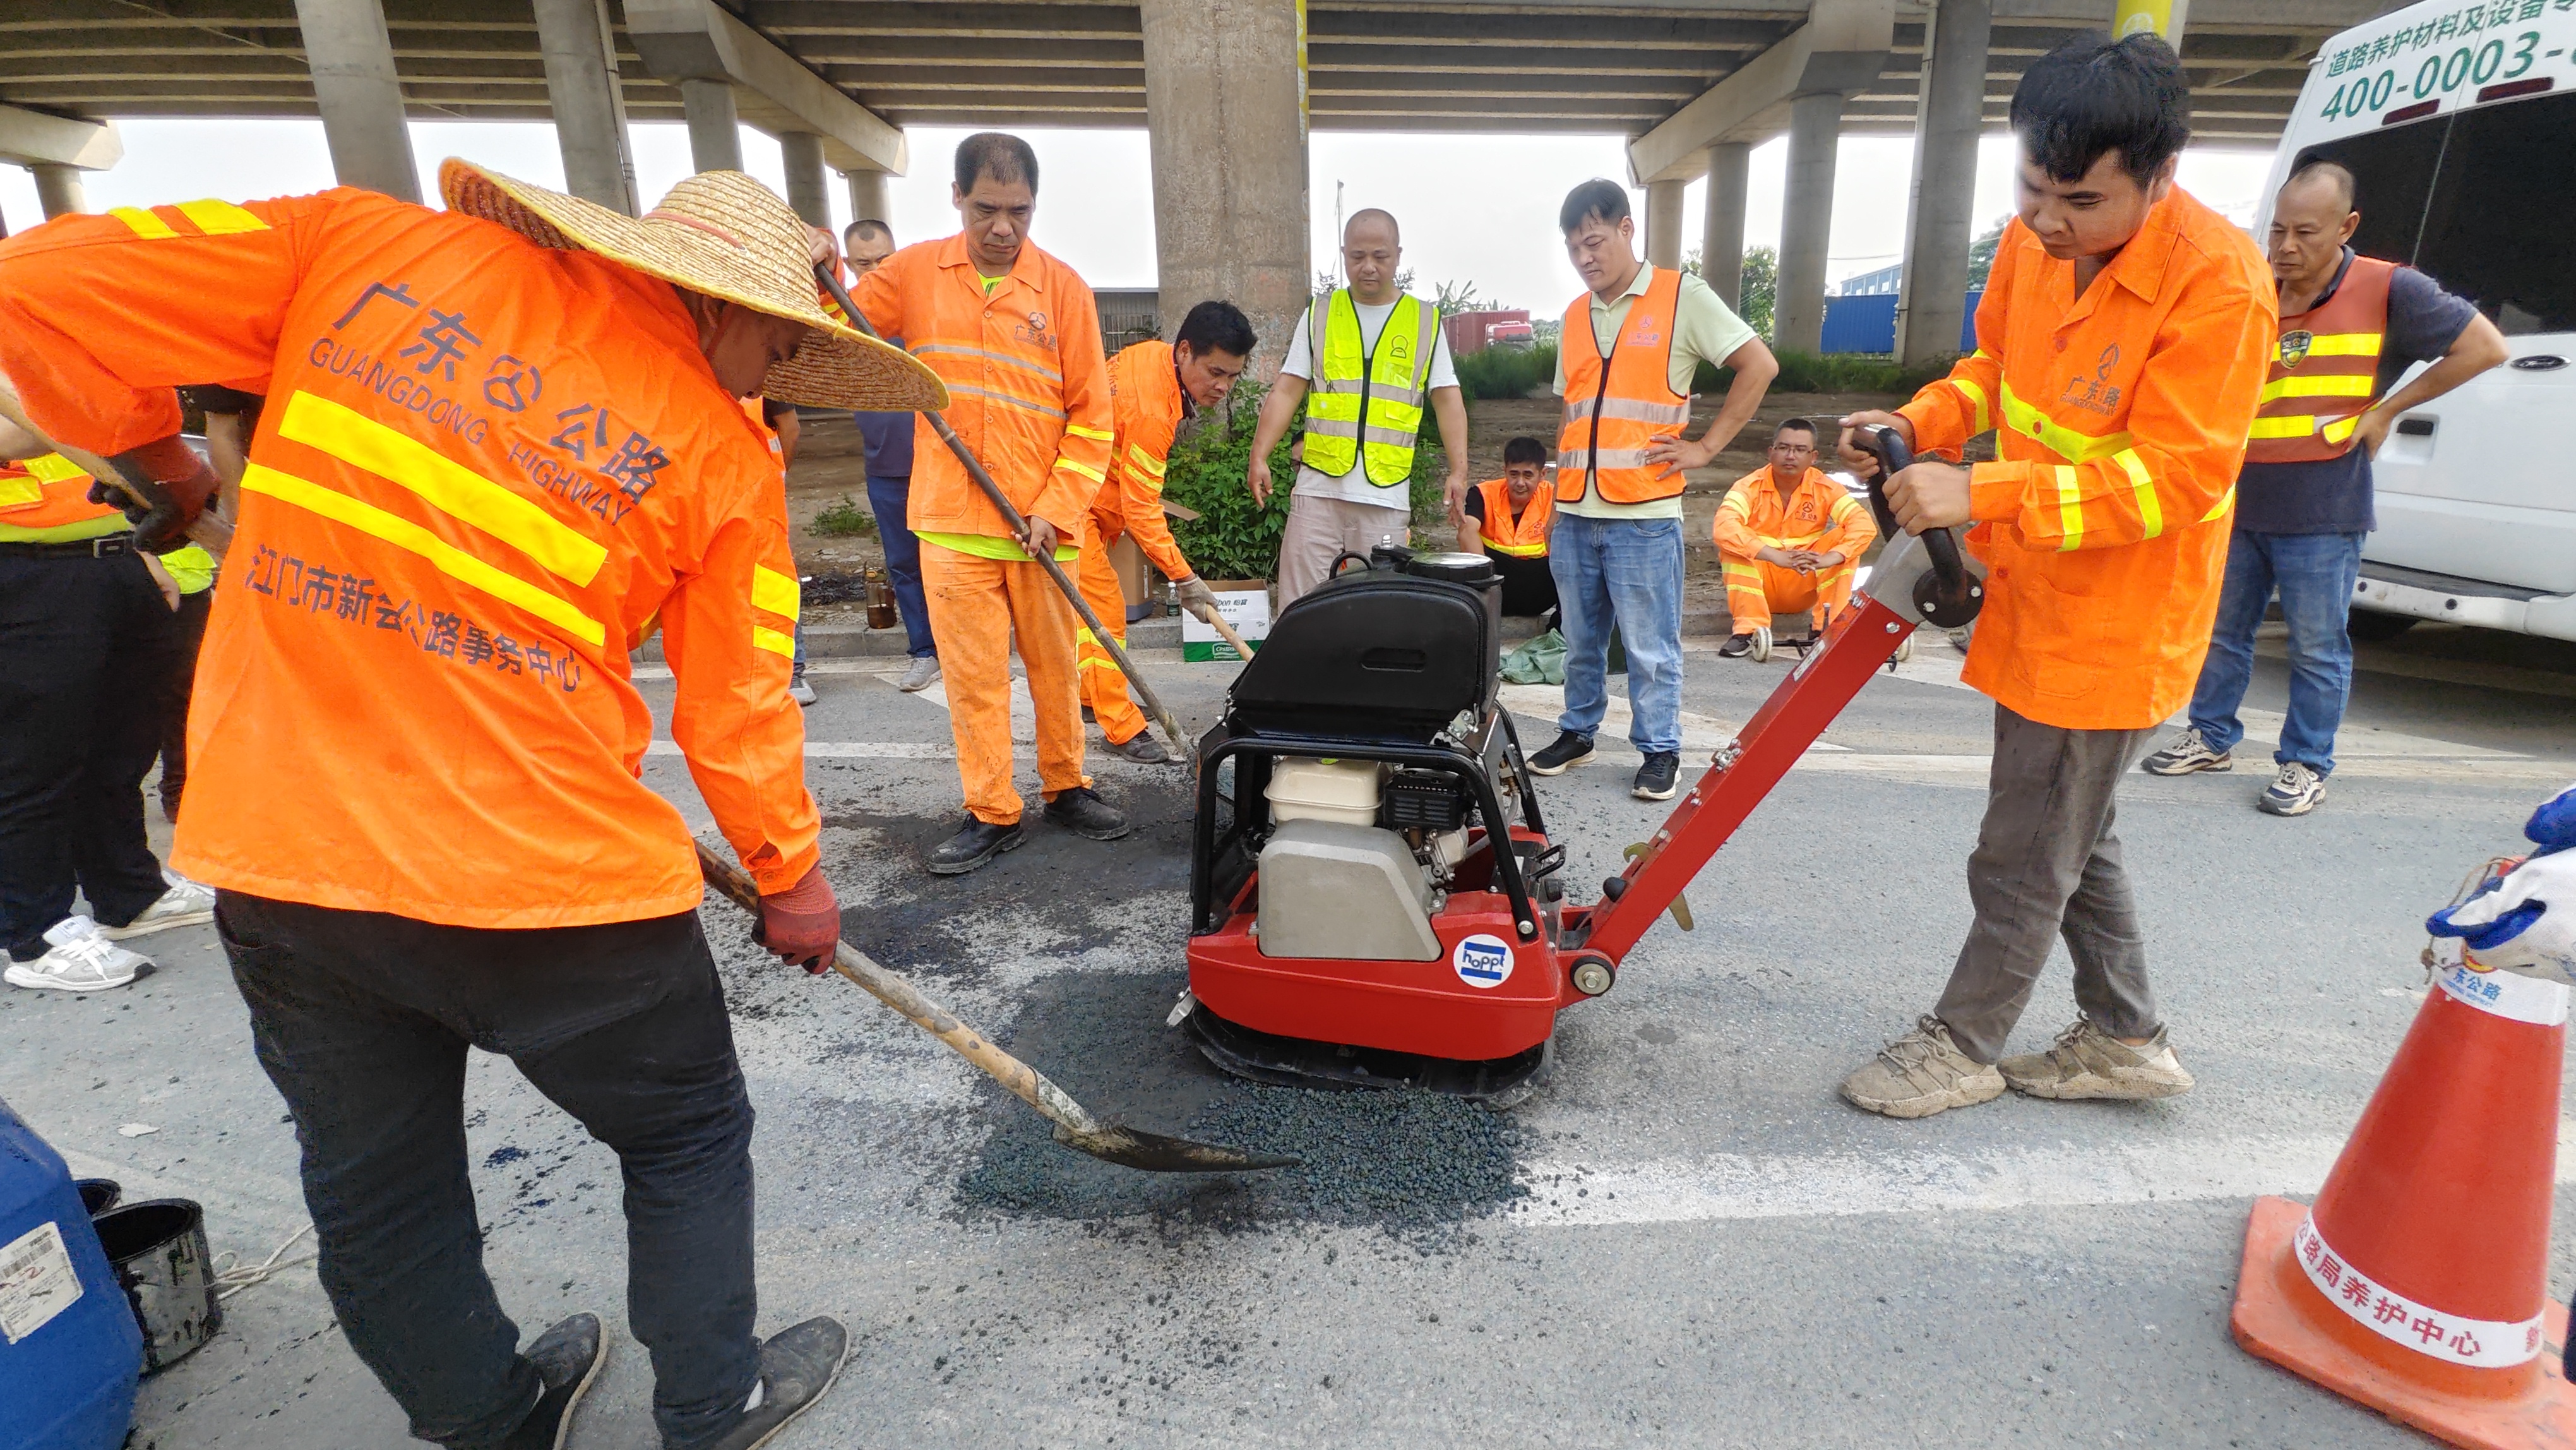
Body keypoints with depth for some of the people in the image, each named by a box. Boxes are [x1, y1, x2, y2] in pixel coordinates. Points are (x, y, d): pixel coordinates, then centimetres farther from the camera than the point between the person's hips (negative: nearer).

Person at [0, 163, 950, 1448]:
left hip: (276, 857, 4)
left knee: (373, 1193, 24)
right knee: (688, 1138, 21)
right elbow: (736, 717, -1)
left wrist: (158, 458, 16)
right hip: (549, 875, -3)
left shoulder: (371, 240, 0)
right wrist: (791, 878, 14)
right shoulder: (724, 456, -6)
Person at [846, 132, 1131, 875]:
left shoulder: (1062, 286, 2)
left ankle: (1067, 787, 26)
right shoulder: (914, 272, 6)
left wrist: (1057, 505, -8)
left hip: (1042, 521, 0)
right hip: (951, 520, 1)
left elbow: (1092, 412, 0)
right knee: (972, 674, 3)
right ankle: (991, 813, 15)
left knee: (1055, 666, 9)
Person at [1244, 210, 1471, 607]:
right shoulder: (1320, 314, 10)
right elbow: (1286, 392, 7)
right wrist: (1259, 456, -4)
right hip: (1318, 487, 0)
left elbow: (1448, 400, 8)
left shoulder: (1426, 321, 9)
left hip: (1387, 495, 0)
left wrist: (1458, 471, -3)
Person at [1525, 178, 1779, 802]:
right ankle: (1577, 733, 28)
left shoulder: (1681, 296, -1)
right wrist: (1557, 501, 15)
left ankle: (1660, 750, 13)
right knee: (1581, 640, 14)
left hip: (1644, 515, -5)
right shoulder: (1575, 316, 16)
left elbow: (1759, 366, -1)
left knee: (1650, 647, 1)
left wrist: (1705, 447, -6)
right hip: (1575, 514, 5)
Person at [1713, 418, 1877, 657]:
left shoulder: (1825, 489, -7)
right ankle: (1748, 630, -27)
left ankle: (1829, 626, -16)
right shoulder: (1750, 487, -14)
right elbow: (1724, 528, -33)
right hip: (1760, 580, -2)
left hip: (1803, 587, 2)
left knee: (1844, 538, -18)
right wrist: (1778, 557, -43)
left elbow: (1865, 526, -19)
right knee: (1734, 543, -28)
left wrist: (1829, 558, -38)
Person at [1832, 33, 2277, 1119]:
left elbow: (2173, 480, -25)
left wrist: (1978, 494, -32)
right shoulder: (2034, 242, -1)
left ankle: (1964, 1046, 24)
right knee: (2072, 837, 20)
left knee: (2025, 860, 5)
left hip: (2113, 624, -8)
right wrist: (1920, 425, -3)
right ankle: (2127, 1040, 38)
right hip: (2037, 601, 8)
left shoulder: (2216, 281, -22)